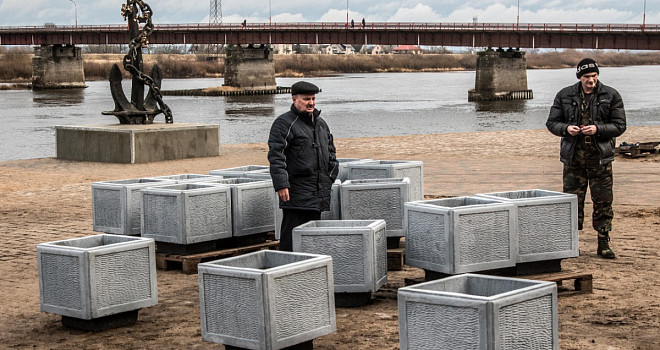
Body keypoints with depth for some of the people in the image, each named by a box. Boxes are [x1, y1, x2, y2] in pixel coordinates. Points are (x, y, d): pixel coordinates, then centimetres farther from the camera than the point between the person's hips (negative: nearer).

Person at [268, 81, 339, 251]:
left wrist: (331, 176, 16)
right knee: (291, 237, -8)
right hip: (296, 192, -7)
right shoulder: (284, 123, -7)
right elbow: (276, 155, -14)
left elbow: (331, 152, 27)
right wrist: (281, 184, -21)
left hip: (319, 193, 7)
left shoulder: (320, 123, 18)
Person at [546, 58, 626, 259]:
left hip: (600, 158, -1)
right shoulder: (565, 96, 5)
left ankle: (603, 243, 10)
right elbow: (552, 122, 8)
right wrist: (566, 128, -13)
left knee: (603, 201, 1)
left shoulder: (611, 96, 1)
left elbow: (619, 126, -1)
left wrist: (598, 129, -17)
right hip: (573, 158, 1)